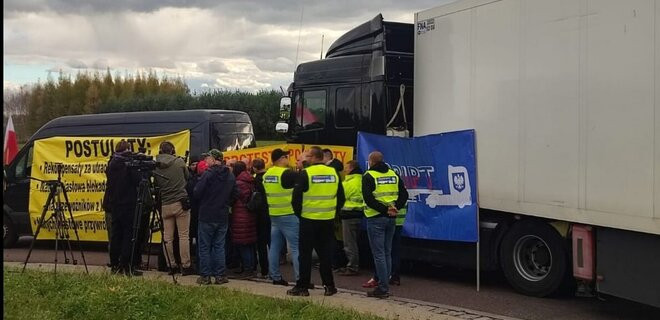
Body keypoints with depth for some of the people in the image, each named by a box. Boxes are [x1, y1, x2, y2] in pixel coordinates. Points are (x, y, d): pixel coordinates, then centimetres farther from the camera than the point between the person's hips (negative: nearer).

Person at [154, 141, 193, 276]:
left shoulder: (155, 167, 1)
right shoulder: (179, 162, -3)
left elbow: (156, 184, 7)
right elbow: (188, 177, 9)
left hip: (165, 205, 2)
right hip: (181, 203, -2)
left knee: (167, 237, 9)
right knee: (183, 235, 1)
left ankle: (172, 265, 13)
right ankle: (185, 266, 2)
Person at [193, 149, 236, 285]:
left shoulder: (208, 174, -15)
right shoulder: (231, 176, 3)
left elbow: (197, 193, -14)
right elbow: (234, 195, 9)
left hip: (207, 216, -5)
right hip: (223, 216, 5)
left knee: (204, 247, 4)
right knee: (219, 246, 11)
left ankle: (205, 276, 6)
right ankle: (220, 275, 10)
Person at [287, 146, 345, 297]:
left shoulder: (305, 173, -11)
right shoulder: (334, 173, 3)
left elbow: (296, 197, -9)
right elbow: (341, 197, 9)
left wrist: (299, 212, 7)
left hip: (309, 219, -4)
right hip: (328, 221, 4)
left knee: (305, 254, 5)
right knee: (325, 253, 11)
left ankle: (302, 287, 8)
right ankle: (329, 286, 12)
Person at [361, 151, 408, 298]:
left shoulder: (368, 176, -8)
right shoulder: (394, 175, 11)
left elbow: (368, 199, -18)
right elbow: (404, 195, 7)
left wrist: (385, 209, -16)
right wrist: (395, 208, -5)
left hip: (376, 218, -6)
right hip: (391, 219, 6)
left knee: (379, 254, -3)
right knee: (387, 253, 14)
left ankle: (383, 288, -3)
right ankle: (385, 285, 18)